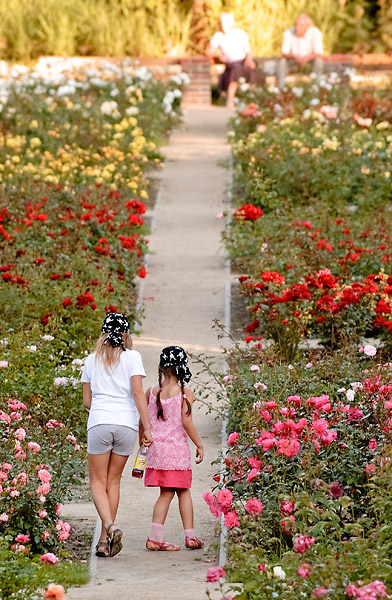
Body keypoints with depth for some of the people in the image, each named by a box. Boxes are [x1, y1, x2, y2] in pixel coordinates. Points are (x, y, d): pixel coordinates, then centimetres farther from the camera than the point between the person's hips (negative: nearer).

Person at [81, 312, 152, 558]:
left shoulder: (92, 360, 11)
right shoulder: (132, 357, 2)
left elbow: (87, 400, 14)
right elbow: (138, 393, -7)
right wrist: (147, 427, -6)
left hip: (99, 423, 0)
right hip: (127, 423, 0)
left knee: (98, 482, 6)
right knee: (113, 481, 11)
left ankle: (110, 527, -19)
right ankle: (105, 540, 9)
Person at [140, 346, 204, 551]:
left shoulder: (151, 392, 2)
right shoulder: (185, 394, -8)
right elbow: (186, 422, -13)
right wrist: (199, 445, -4)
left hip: (156, 447, 3)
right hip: (177, 448, -3)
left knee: (166, 493, 8)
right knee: (183, 491, 11)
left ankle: (155, 537, -2)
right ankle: (190, 536, 14)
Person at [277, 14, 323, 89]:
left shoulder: (315, 33, -30)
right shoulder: (288, 33, -27)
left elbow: (319, 54, -33)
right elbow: (284, 54, -28)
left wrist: (308, 57, -54)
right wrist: (294, 57, -49)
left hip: (309, 57, -1)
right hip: (294, 58, 1)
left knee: (319, 61, -33)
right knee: (282, 62, -30)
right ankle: (281, 89, -27)